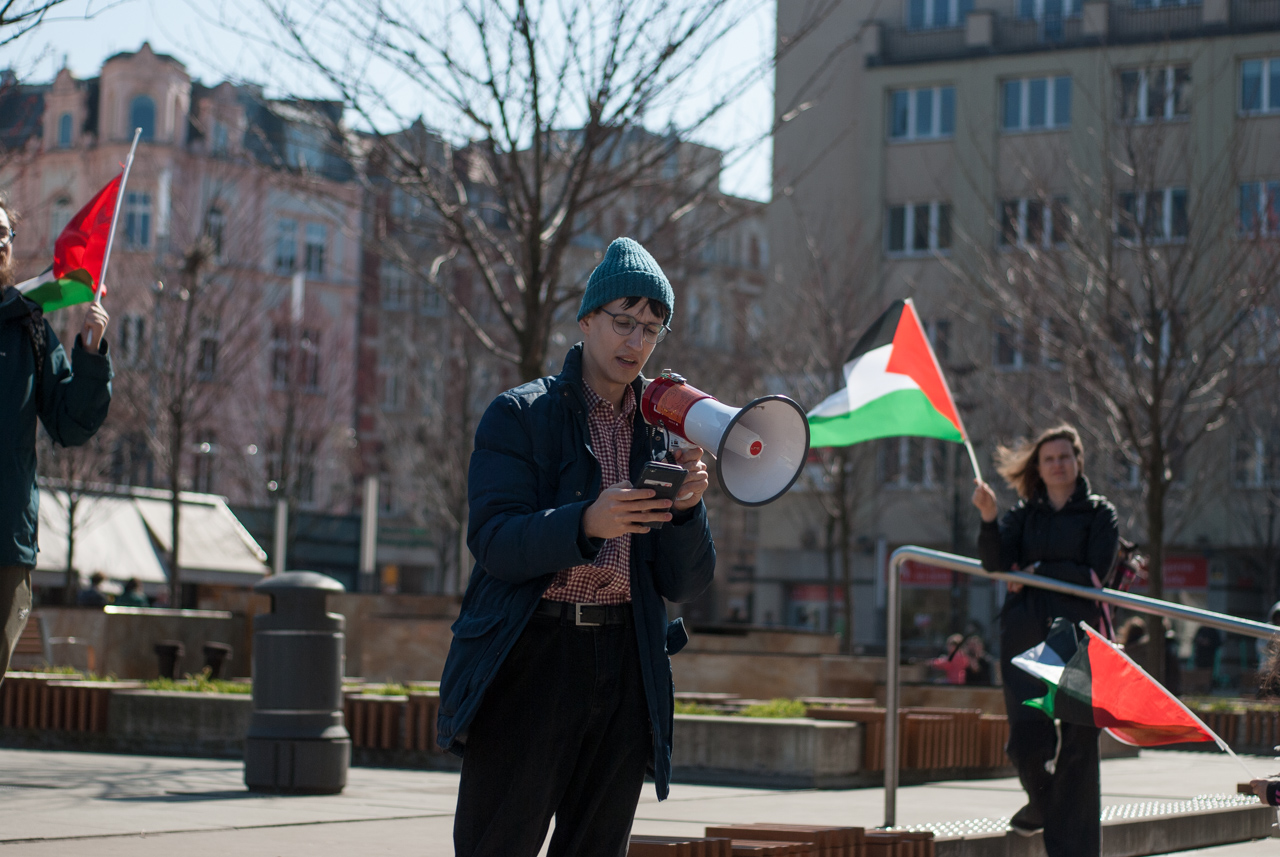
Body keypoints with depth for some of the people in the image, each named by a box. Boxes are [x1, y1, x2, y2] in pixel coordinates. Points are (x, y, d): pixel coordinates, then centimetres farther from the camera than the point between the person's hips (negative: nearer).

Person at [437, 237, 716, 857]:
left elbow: (685, 585, 8)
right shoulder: (518, 415, 2)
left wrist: (686, 508, -11)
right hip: (530, 659, -4)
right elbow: (494, 542, -12)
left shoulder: (663, 437, 13)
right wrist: (586, 522, -28)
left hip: (625, 666, 4)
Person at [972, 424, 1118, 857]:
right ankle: (1043, 804, 26)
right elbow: (996, 562, -4)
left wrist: (1036, 573, -4)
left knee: (1076, 745, -6)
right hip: (1025, 637, 2)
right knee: (1026, 737, -6)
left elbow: (1095, 574, -5)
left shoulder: (1099, 513, 8)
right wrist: (988, 517, -20)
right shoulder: (1024, 514, 13)